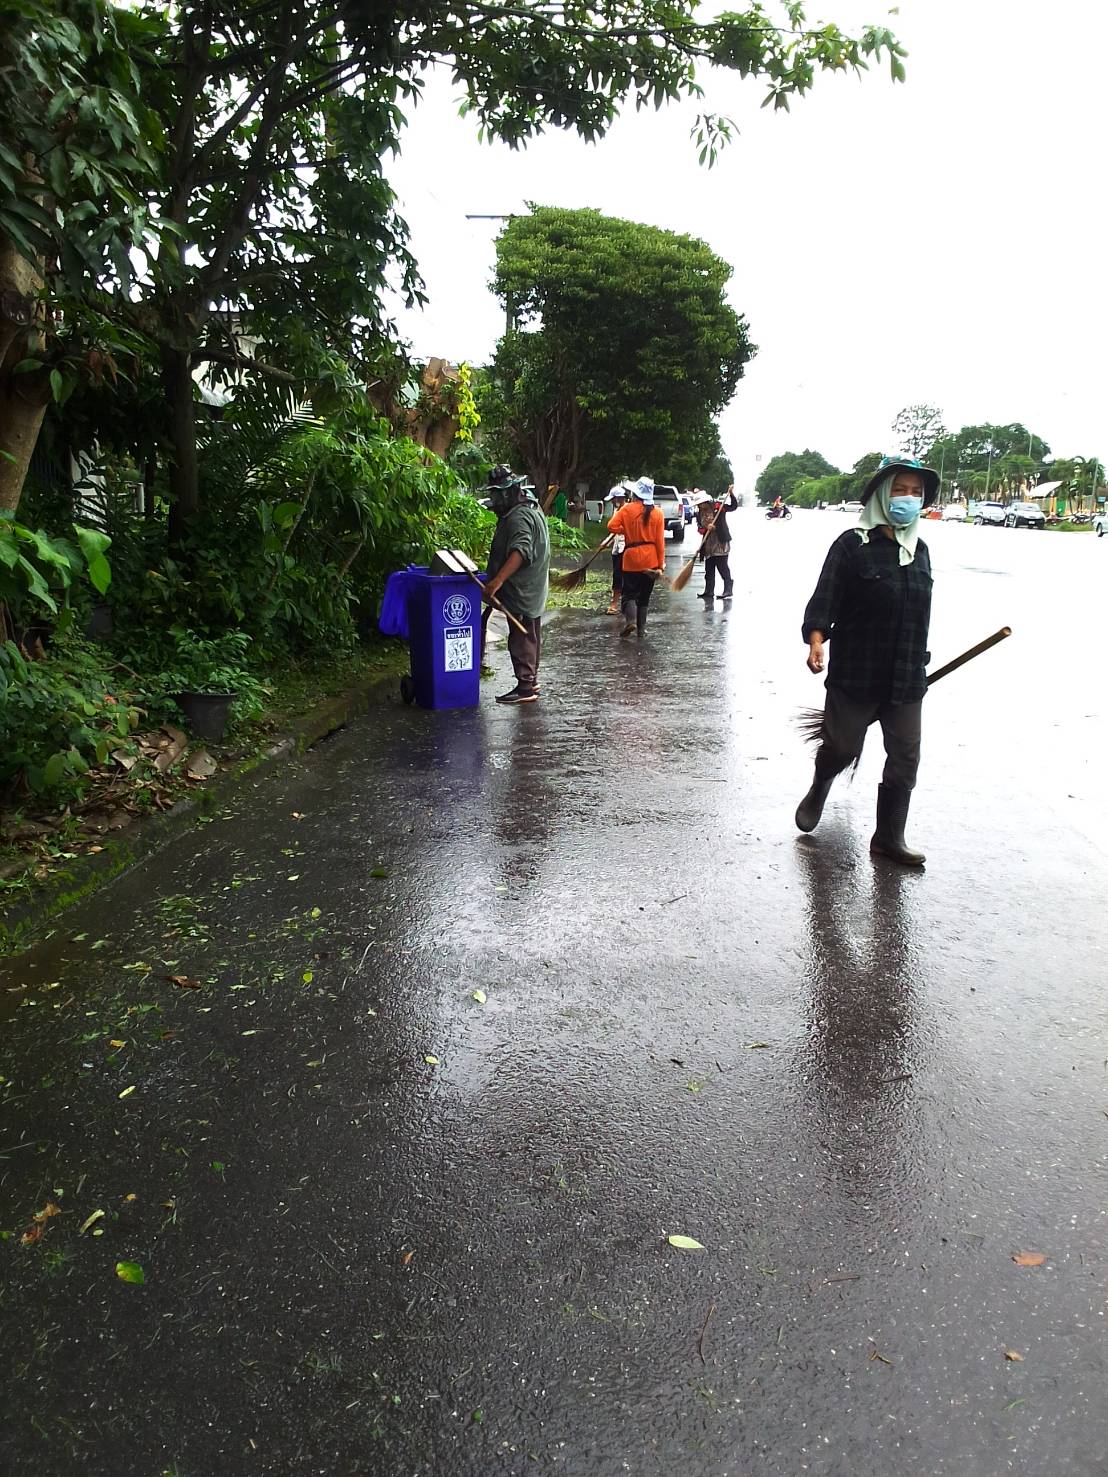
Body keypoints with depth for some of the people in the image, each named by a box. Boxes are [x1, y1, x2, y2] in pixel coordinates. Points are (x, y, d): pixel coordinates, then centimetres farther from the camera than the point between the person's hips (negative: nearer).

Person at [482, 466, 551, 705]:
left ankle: (525, 687, -4)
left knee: (520, 638, -7)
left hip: (521, 593, -11)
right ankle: (531, 680, 28)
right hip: (532, 591, 11)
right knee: (530, 637, 18)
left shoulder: (518, 517, -19)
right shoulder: (532, 510, 16)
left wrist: (498, 580, -41)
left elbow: (520, 551, -33)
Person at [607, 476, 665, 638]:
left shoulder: (627, 509, -6)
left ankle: (630, 620, -20)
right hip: (651, 560, 2)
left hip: (631, 558, -2)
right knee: (644, 596, 12)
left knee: (629, 593, 4)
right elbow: (660, 541, -3)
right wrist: (661, 564, 1)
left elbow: (611, 526, -12)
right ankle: (641, 628, 13)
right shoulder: (657, 513, -2)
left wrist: (626, 530, 7)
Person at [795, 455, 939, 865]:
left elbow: (921, 613, 18)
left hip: (906, 678, 5)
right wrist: (816, 639, -30)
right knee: (841, 748, 3)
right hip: (855, 674, -5)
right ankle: (818, 790, 38)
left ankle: (889, 837, 21)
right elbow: (825, 599, -13)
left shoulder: (919, 549, 11)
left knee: (904, 760, 7)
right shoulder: (853, 544, -7)